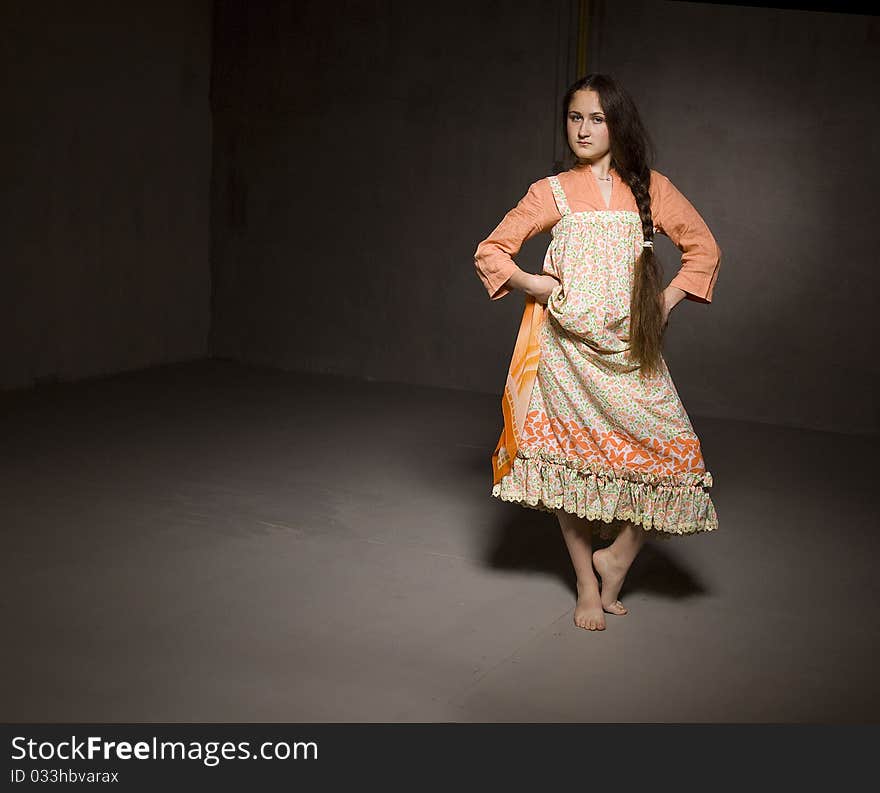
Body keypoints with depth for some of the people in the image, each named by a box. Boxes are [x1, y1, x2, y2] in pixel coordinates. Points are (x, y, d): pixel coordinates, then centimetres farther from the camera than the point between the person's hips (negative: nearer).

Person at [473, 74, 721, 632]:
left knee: (677, 459, -10)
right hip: (568, 344, -1)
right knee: (570, 463, 3)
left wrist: (667, 302, 3)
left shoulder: (650, 188, 8)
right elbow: (490, 252, 8)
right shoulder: (552, 192, 5)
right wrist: (535, 285, -7)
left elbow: (704, 249, 15)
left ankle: (616, 556, 10)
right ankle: (588, 584, 19)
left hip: (630, 346, 1)